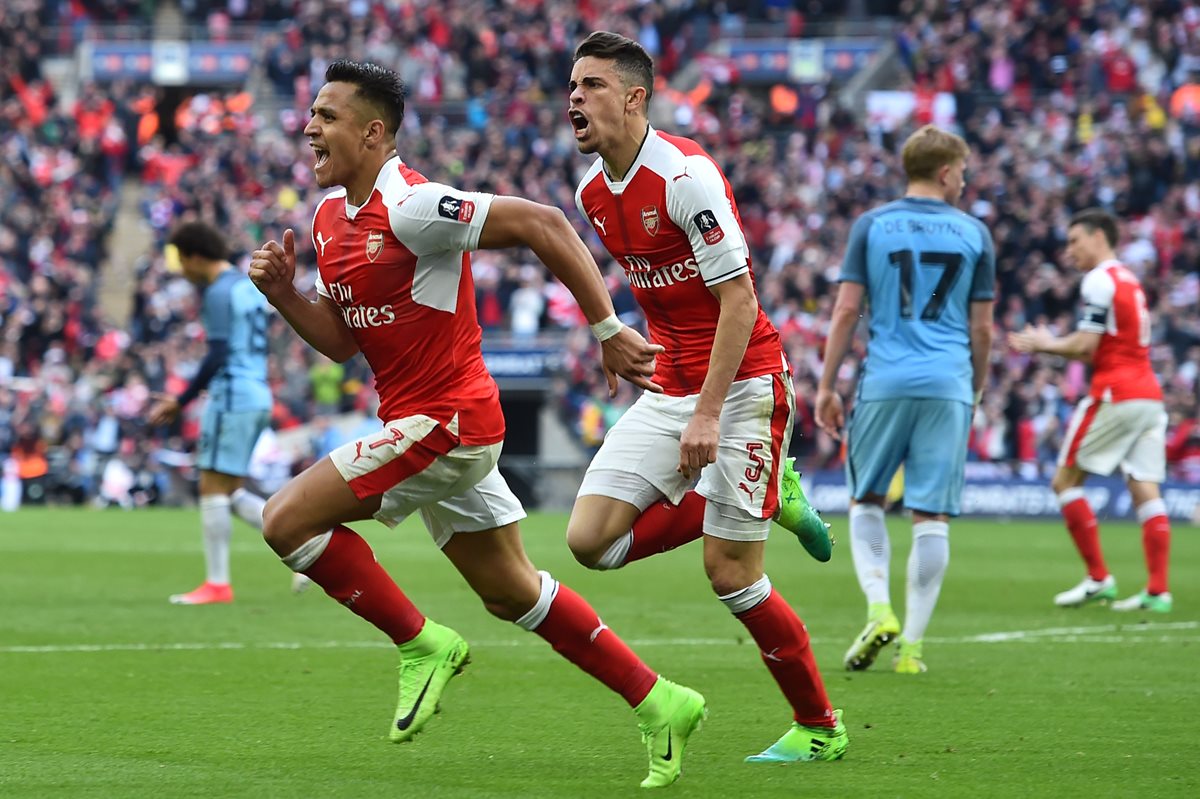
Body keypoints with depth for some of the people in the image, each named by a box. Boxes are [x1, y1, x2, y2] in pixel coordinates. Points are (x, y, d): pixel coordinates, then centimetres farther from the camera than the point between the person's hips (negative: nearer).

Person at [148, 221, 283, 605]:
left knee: (214, 488, -5)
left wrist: (181, 401, -15)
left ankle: (217, 583, -5)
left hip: (232, 397, -9)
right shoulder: (248, 285, 18)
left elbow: (217, 356, -19)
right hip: (259, 396, 9)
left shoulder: (218, 293, -11)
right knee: (231, 493, 12)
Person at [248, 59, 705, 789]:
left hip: (444, 421, -9)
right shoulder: (330, 217, 10)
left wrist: (609, 330, -22)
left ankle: (422, 645, -1)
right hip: (431, 423, 9)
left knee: (288, 519, -12)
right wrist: (283, 294, -1)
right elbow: (343, 340, 17)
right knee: (509, 591, 14)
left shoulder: (411, 208, -19)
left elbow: (542, 224, -22)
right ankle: (660, 705, 20)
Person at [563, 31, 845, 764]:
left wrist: (709, 414, -24)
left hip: (743, 386, -8)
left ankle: (820, 727, 11)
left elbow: (738, 299, -20)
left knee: (730, 573, -7)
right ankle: (771, 496, 11)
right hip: (669, 392, 8)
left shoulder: (685, 175, -19)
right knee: (591, 539, -5)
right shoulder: (593, 193, 6)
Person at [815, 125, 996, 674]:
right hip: (949, 387, 0)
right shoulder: (974, 233, 6)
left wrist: (826, 387, 4)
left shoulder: (871, 225, 3)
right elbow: (981, 328, 8)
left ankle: (879, 609, -5)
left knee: (865, 500, 15)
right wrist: (976, 390, 21)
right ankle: (912, 644, 0)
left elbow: (847, 310, -1)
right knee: (932, 517, 2)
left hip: (885, 382, 0)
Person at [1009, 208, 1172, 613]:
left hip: (1115, 395, -8)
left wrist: (1045, 344, 4)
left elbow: (1085, 346, -13)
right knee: (1145, 491, 3)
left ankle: (1098, 579, -2)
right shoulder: (1130, 280, 20)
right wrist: (1048, 343, 18)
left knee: (1065, 481, 0)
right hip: (1149, 395, 8)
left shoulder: (1099, 280, -8)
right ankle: (1157, 590, -4)